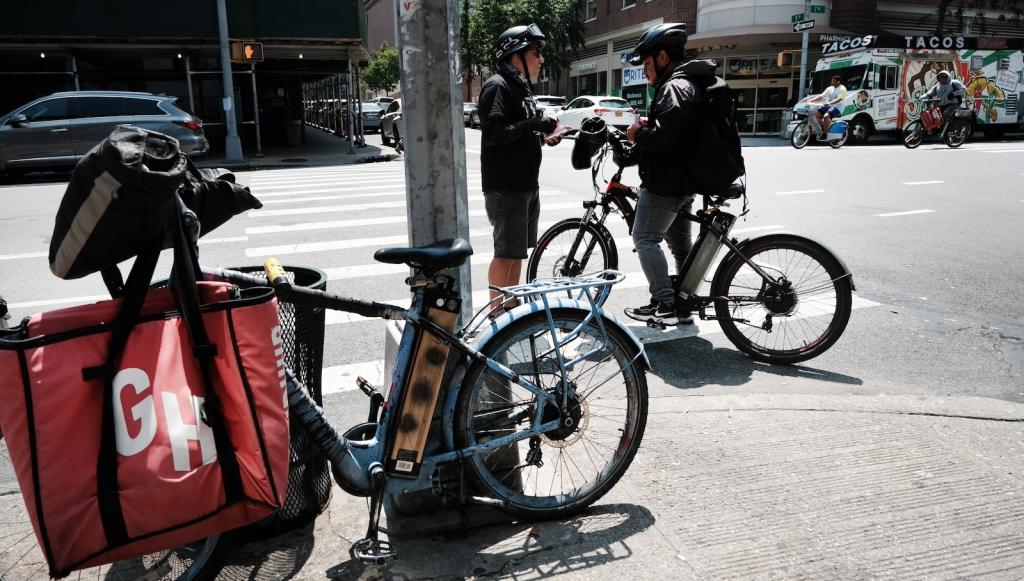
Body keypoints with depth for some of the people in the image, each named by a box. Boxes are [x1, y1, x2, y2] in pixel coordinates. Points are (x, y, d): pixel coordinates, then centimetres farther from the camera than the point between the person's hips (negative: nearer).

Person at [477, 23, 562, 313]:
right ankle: (497, 313, 8)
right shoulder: (497, 85, -12)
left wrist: (544, 136, 6)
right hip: (505, 188, -9)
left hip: (527, 185, 9)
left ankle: (511, 308, 26)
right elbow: (493, 133, -23)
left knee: (518, 251, 15)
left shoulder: (522, 87, 18)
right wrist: (533, 124, -23)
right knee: (505, 254, -4)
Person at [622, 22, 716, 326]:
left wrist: (637, 133, -12)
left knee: (645, 239, -4)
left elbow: (663, 138, -30)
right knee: (680, 243, 15)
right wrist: (646, 126, 7)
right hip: (684, 182, 11)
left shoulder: (674, 88, -18)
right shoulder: (691, 84, 17)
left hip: (664, 185, -11)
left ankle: (665, 304, -4)